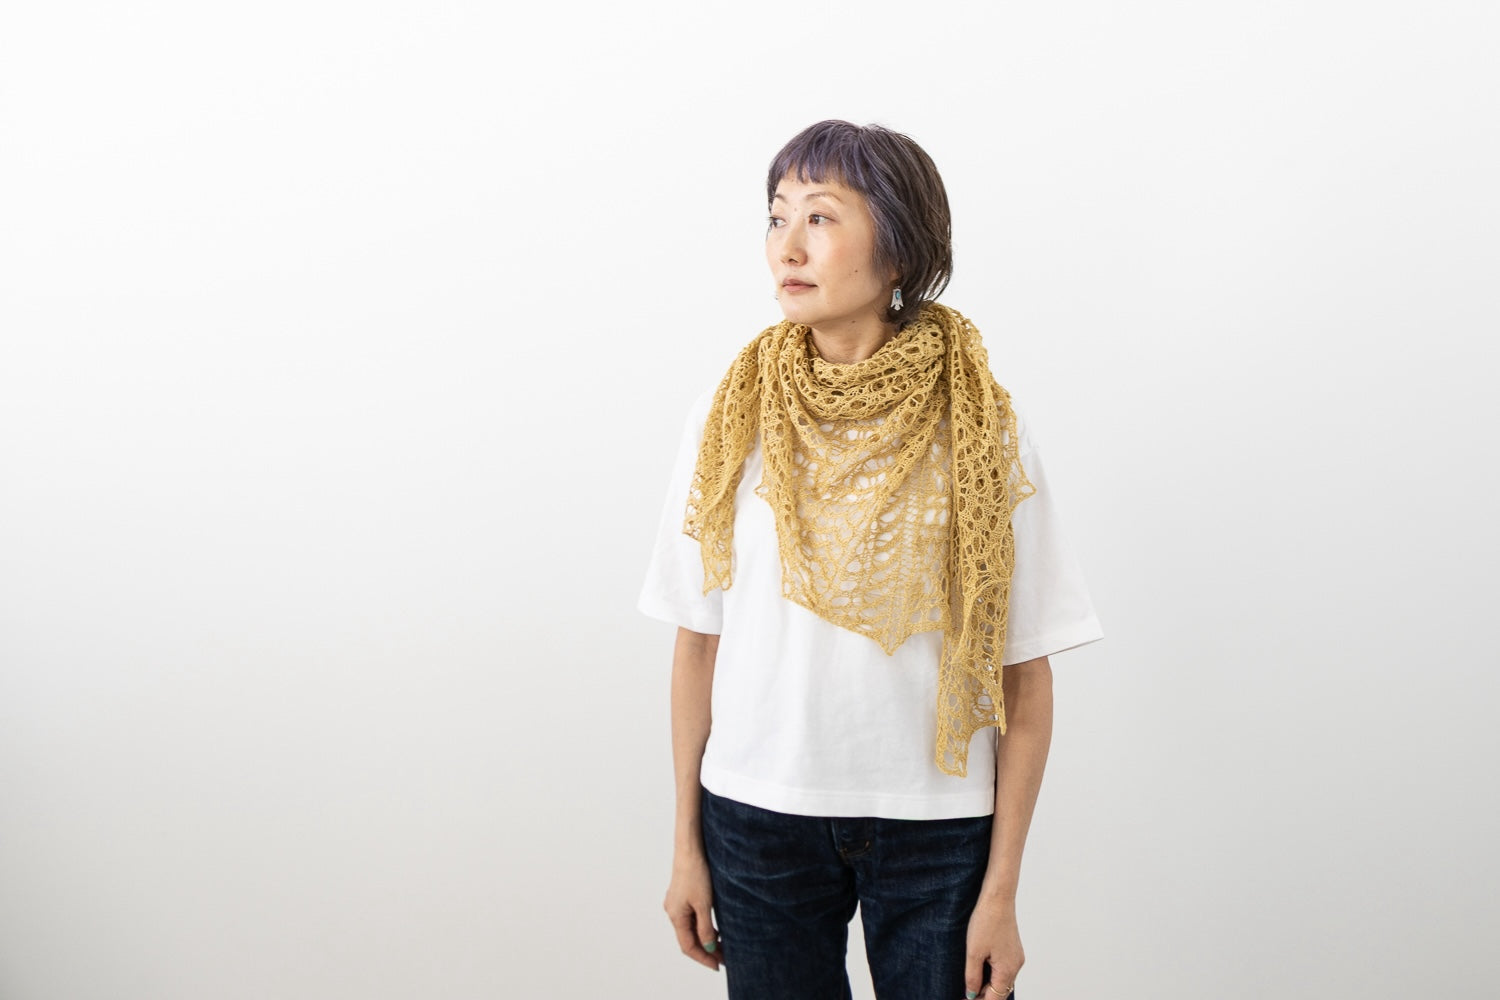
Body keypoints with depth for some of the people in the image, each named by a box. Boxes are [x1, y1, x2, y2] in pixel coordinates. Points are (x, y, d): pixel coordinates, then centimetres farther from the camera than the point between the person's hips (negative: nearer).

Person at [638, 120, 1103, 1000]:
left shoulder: (982, 432, -8)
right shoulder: (731, 418, -3)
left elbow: (1025, 678, -6)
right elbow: (699, 640, 2)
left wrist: (1001, 891, -6)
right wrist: (688, 845, 5)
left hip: (938, 827, -1)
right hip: (758, 819, 2)